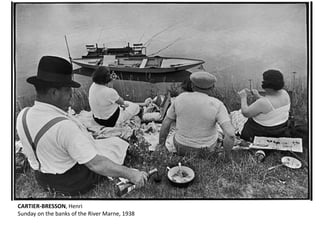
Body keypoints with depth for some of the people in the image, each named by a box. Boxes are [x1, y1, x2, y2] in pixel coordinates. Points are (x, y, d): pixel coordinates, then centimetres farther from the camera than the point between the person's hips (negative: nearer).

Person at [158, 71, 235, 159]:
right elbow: (230, 134, -30)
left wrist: (160, 145, 7)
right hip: (206, 148, 0)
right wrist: (227, 156, -13)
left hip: (182, 146, 1)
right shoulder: (217, 105, -21)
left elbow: (165, 123, -6)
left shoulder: (181, 98, -13)